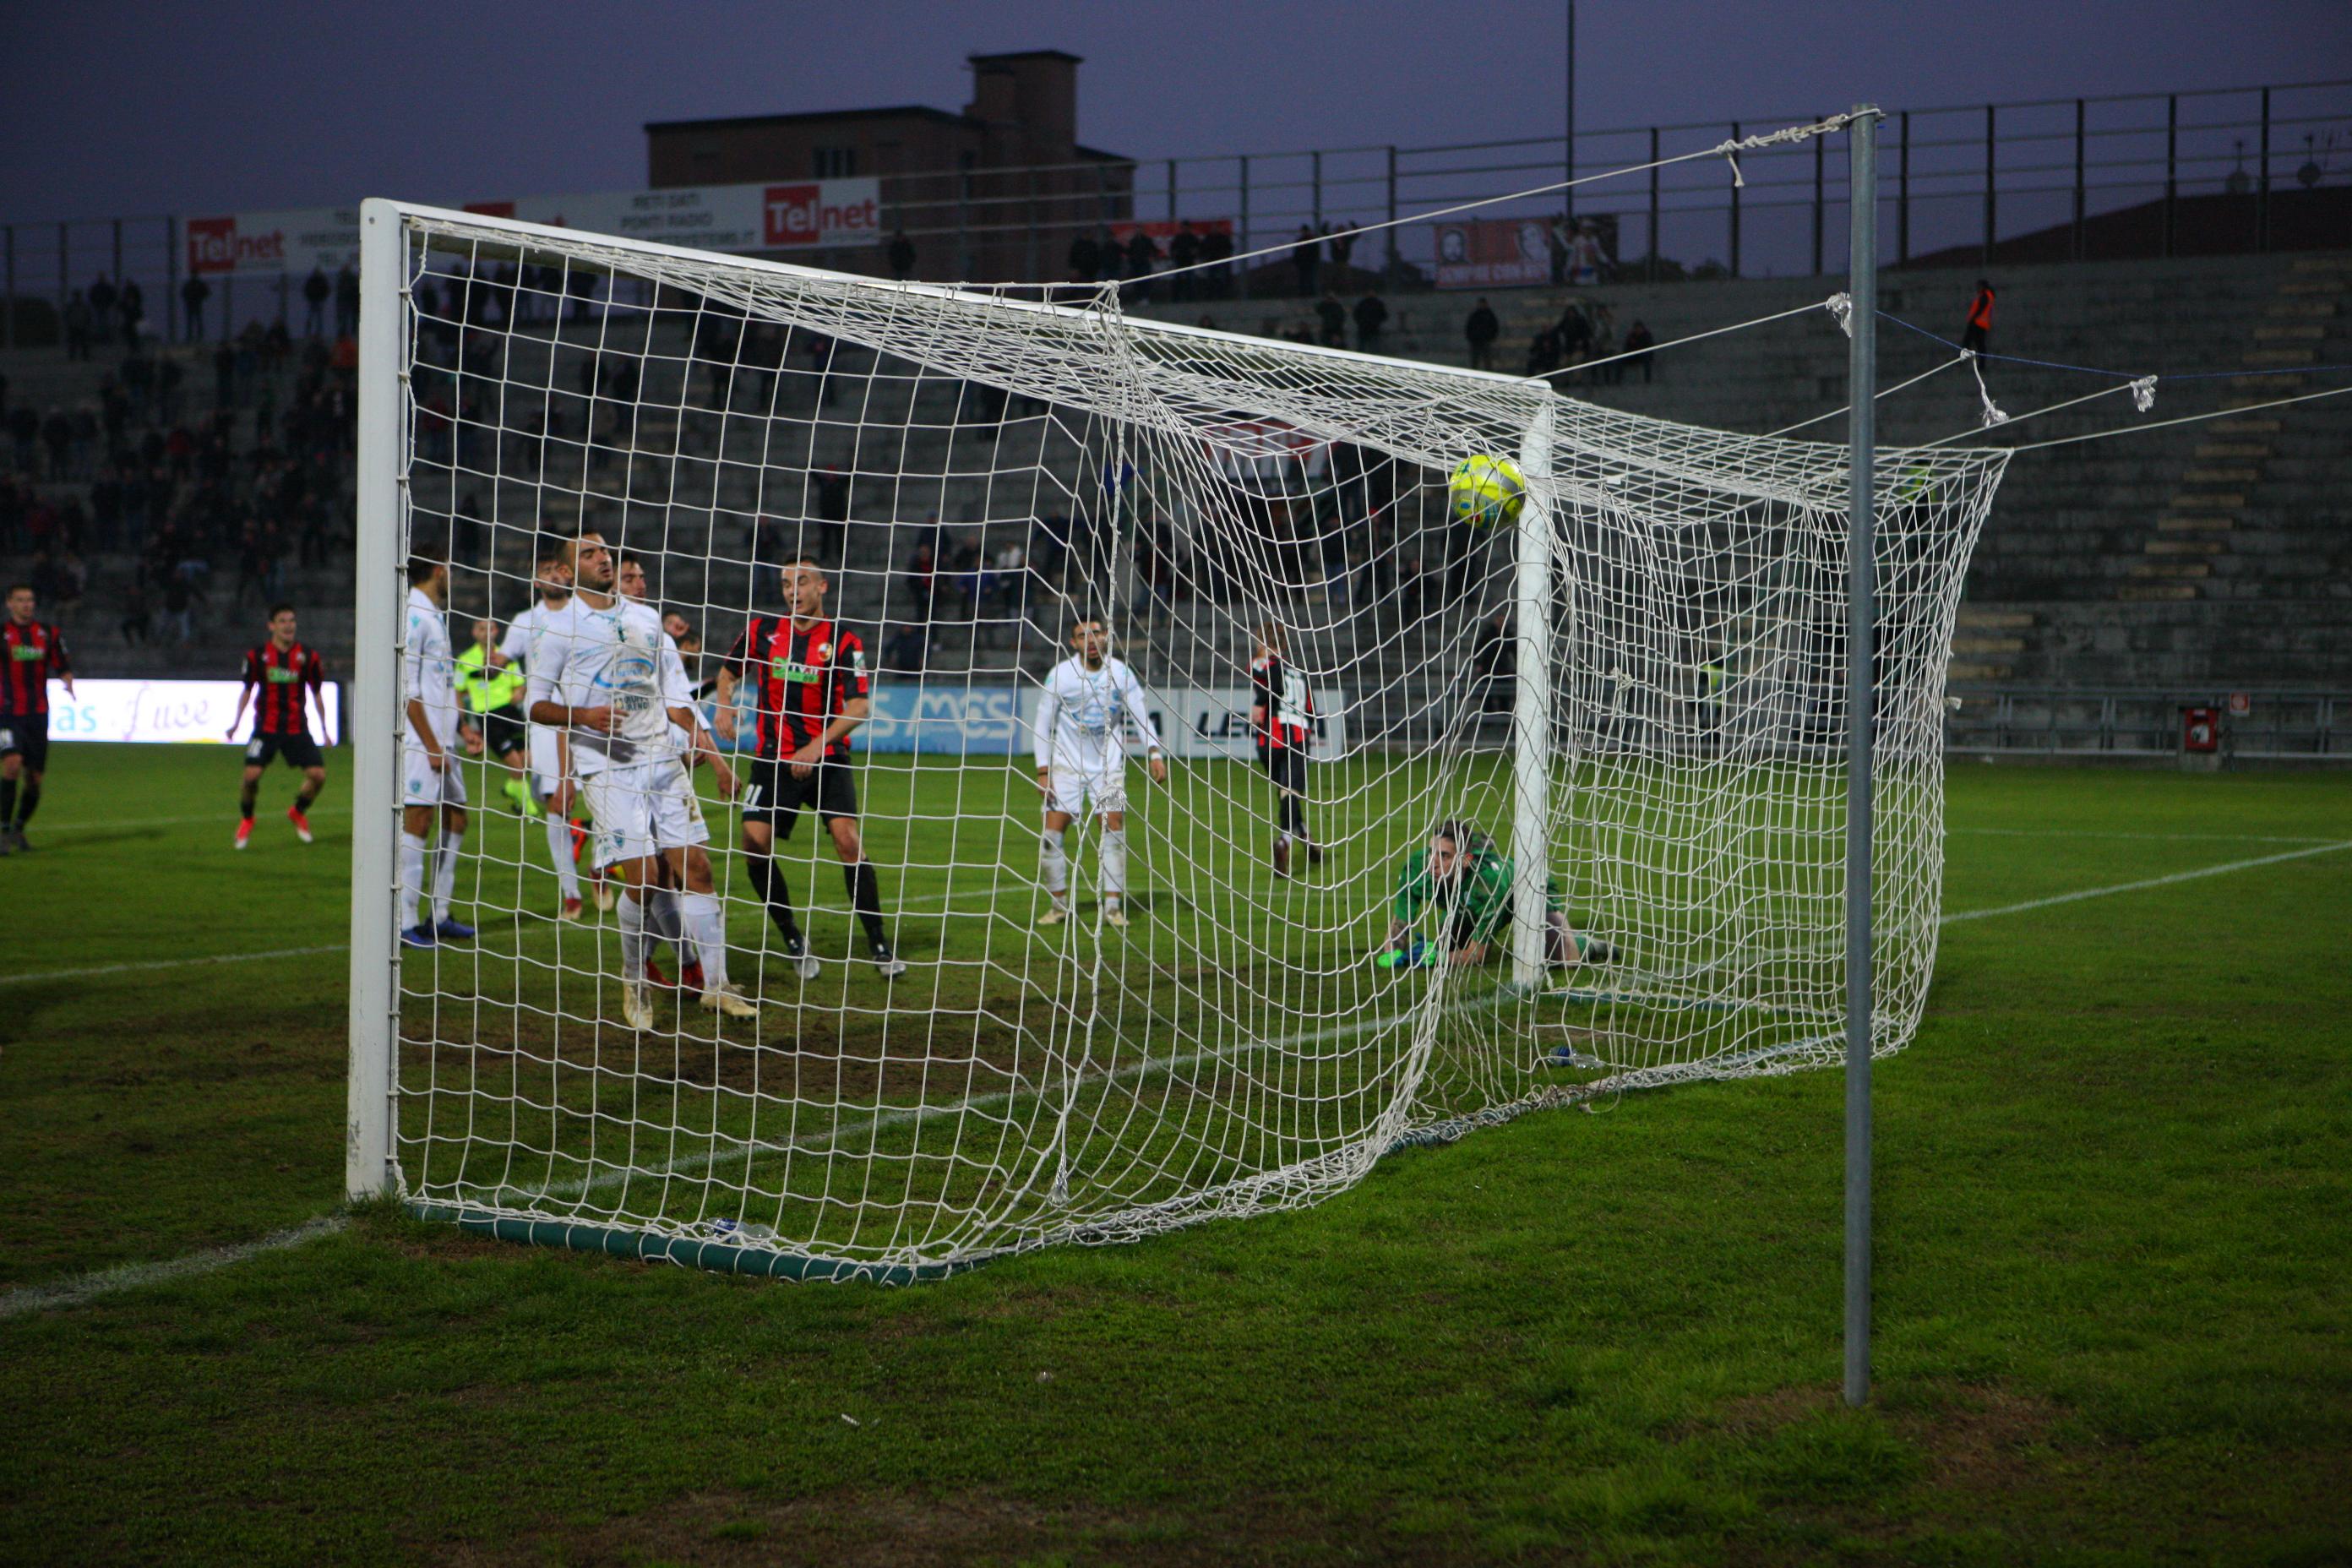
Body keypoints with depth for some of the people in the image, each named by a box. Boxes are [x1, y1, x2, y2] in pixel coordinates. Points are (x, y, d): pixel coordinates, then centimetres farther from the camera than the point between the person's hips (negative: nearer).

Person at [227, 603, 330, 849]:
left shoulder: (307, 656, 0)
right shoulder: (257, 654, -2)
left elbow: (317, 693, 9)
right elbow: (247, 689, 10)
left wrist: (324, 729, 9)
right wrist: (236, 722, 5)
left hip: (297, 727, 1)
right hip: (266, 726, -1)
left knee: (318, 775, -8)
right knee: (251, 774, -16)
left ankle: (298, 812, 23)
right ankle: (246, 819, 12)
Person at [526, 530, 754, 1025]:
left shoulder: (646, 619, 14)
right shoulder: (559, 628, 2)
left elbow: (676, 694, 18)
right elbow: (535, 704, 2)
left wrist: (711, 751, 12)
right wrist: (582, 716, -17)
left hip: (661, 758, 4)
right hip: (606, 767, -4)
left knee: (695, 866, -3)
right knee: (641, 875, -11)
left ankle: (715, 985, 3)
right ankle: (634, 981, 11)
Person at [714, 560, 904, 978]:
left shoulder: (844, 641, -3)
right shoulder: (761, 630, 7)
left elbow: (859, 707, -8)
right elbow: (729, 671, 23)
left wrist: (817, 747, -18)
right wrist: (724, 706, 3)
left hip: (827, 759, -3)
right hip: (774, 758, 3)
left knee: (847, 838, -18)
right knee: (755, 845, -10)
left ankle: (878, 944, -8)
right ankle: (792, 939, 9)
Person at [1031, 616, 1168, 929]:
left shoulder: (1120, 673, -5)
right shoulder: (1060, 675, -9)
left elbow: (1142, 715, 0)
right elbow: (1042, 725, -4)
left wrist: (1155, 754, -14)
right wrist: (1043, 770, -9)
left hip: (1108, 764, 1)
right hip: (1066, 764, -1)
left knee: (1114, 827, -10)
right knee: (1052, 832, -7)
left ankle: (1113, 906, -4)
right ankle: (1058, 905, 8)